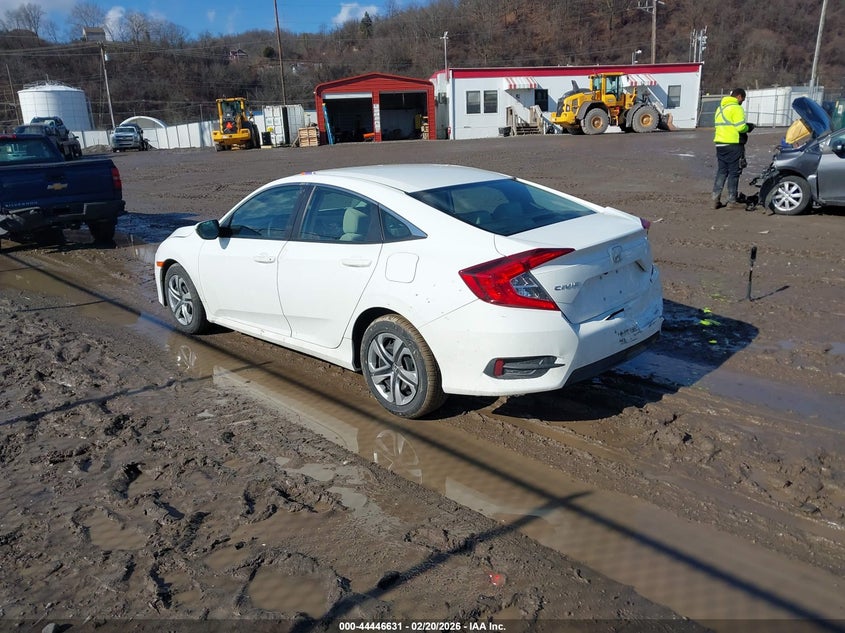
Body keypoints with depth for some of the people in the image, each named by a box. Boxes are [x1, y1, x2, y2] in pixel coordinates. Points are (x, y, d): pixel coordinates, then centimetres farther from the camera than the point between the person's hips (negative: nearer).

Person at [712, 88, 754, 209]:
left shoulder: (720, 108, 17)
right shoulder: (736, 108, -10)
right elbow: (741, 127, -19)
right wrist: (748, 128, 3)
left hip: (720, 144, 8)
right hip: (733, 145, -8)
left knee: (721, 172, 11)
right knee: (734, 173, -2)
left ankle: (716, 199, 8)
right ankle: (732, 201, 0)